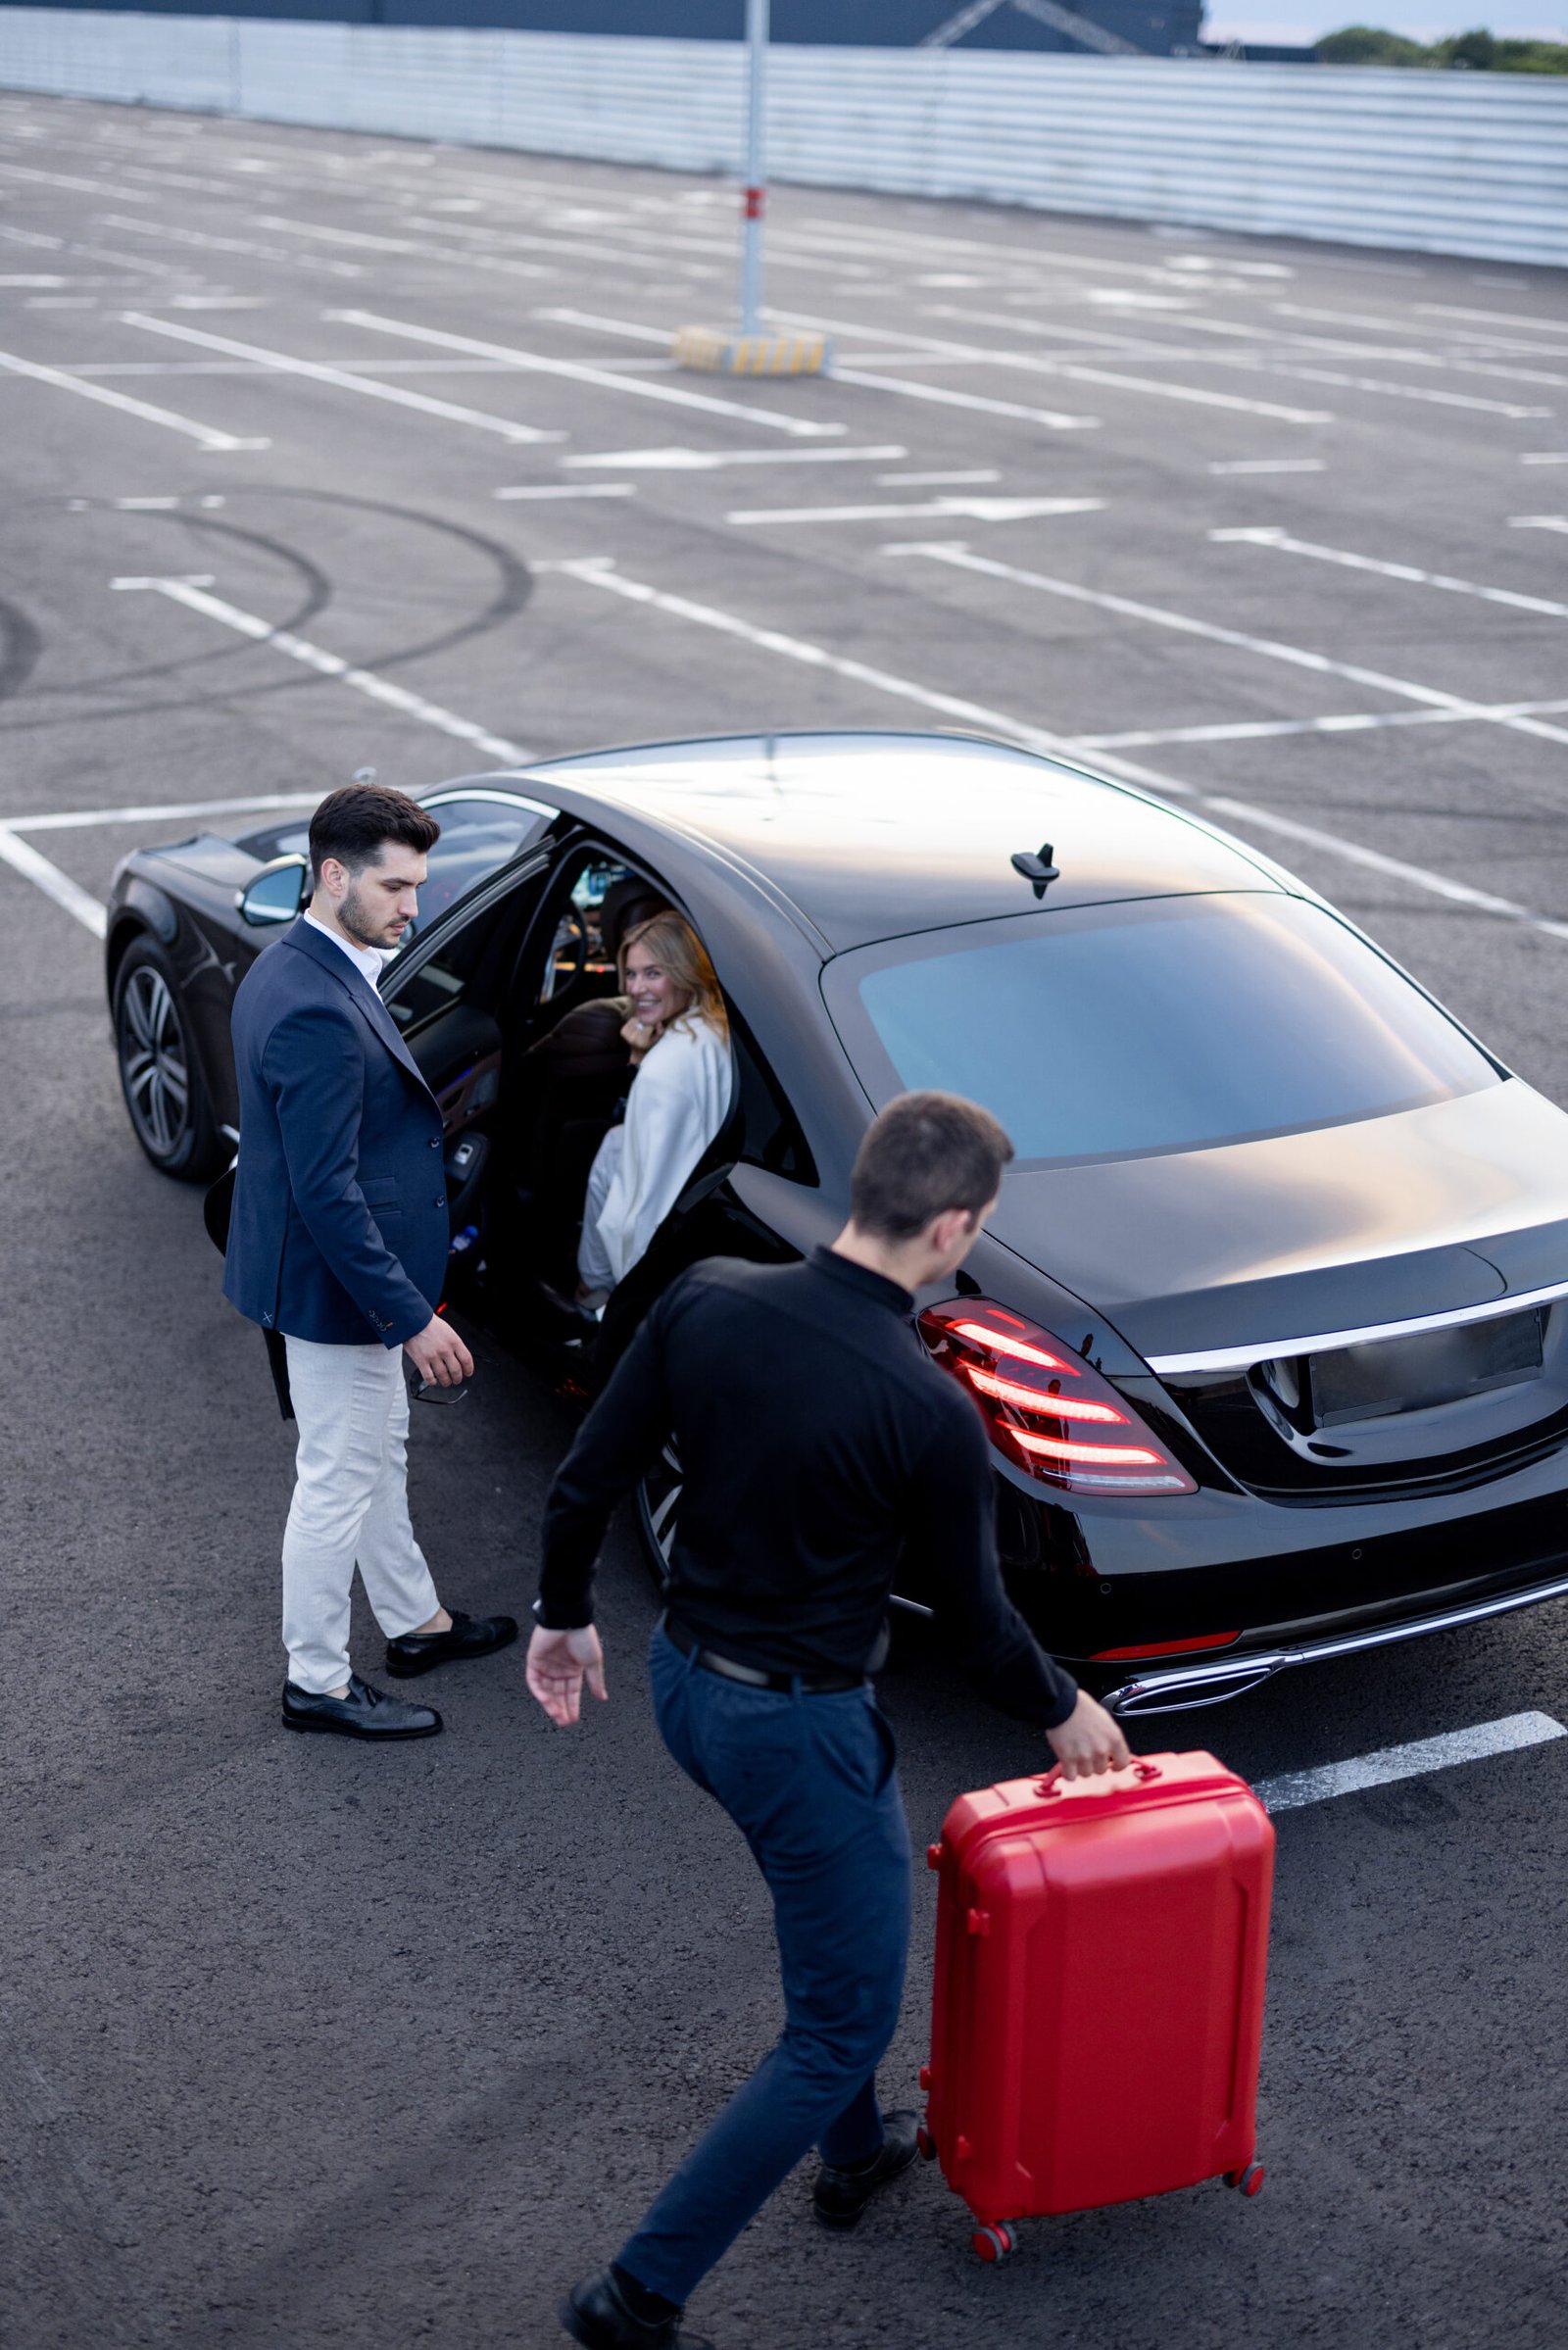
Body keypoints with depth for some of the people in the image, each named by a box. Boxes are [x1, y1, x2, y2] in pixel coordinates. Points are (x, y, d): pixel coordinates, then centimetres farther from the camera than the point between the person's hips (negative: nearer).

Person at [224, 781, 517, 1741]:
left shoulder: (293, 969, 4)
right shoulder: (316, 1010, -30)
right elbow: (326, 1193, -30)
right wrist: (413, 1317, -25)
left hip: (357, 1269, 11)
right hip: (338, 1285, -11)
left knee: (381, 1454, 24)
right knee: (340, 1480, 5)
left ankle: (417, 1621, 42)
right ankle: (319, 1681, 21)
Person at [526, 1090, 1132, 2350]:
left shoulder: (706, 1301, -10)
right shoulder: (930, 1414, -24)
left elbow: (586, 1482, -2)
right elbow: (976, 1621, -10)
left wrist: (564, 1613, 16)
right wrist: (1062, 1709, 10)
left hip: (684, 1679, 7)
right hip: (801, 1727, -7)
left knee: (838, 1902, 31)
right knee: (844, 2023, 9)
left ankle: (857, 2151, 49)